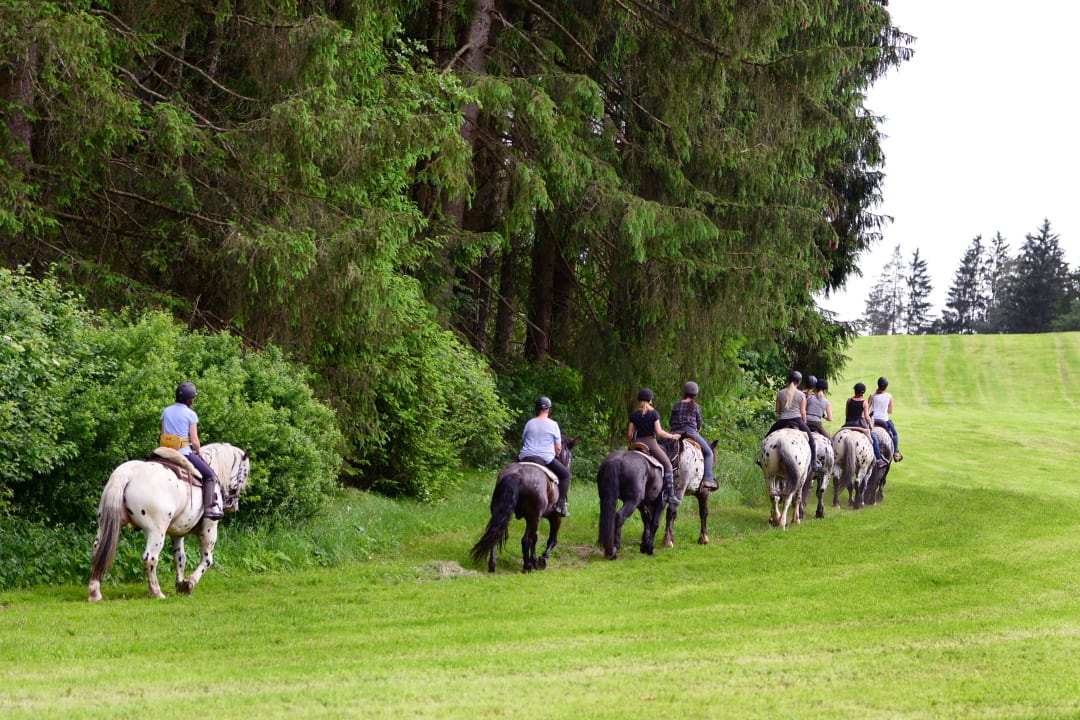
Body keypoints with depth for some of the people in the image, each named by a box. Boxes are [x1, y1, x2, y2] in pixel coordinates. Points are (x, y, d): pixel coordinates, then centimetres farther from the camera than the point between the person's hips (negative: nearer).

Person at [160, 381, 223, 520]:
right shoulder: (191, 414, -10)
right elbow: (194, 441, -11)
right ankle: (209, 507, -5)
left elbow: (163, 435, 9)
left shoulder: (166, 411, 6)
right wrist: (199, 452, 7)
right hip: (185, 453, -6)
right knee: (210, 476, 6)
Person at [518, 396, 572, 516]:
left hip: (525, 458, 3)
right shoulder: (553, 425, 0)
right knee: (565, 474, 12)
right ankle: (561, 504, -2)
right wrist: (555, 456, 21)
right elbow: (558, 448, 1)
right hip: (546, 459, -3)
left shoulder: (529, 424, 9)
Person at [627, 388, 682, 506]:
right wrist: (671, 436, 4)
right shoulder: (654, 413, -4)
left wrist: (630, 444, 21)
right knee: (667, 465, 4)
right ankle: (670, 495, -4)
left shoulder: (634, 414, 7)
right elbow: (658, 431, -9)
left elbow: (629, 434, 5)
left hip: (638, 443, 4)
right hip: (651, 442, -4)